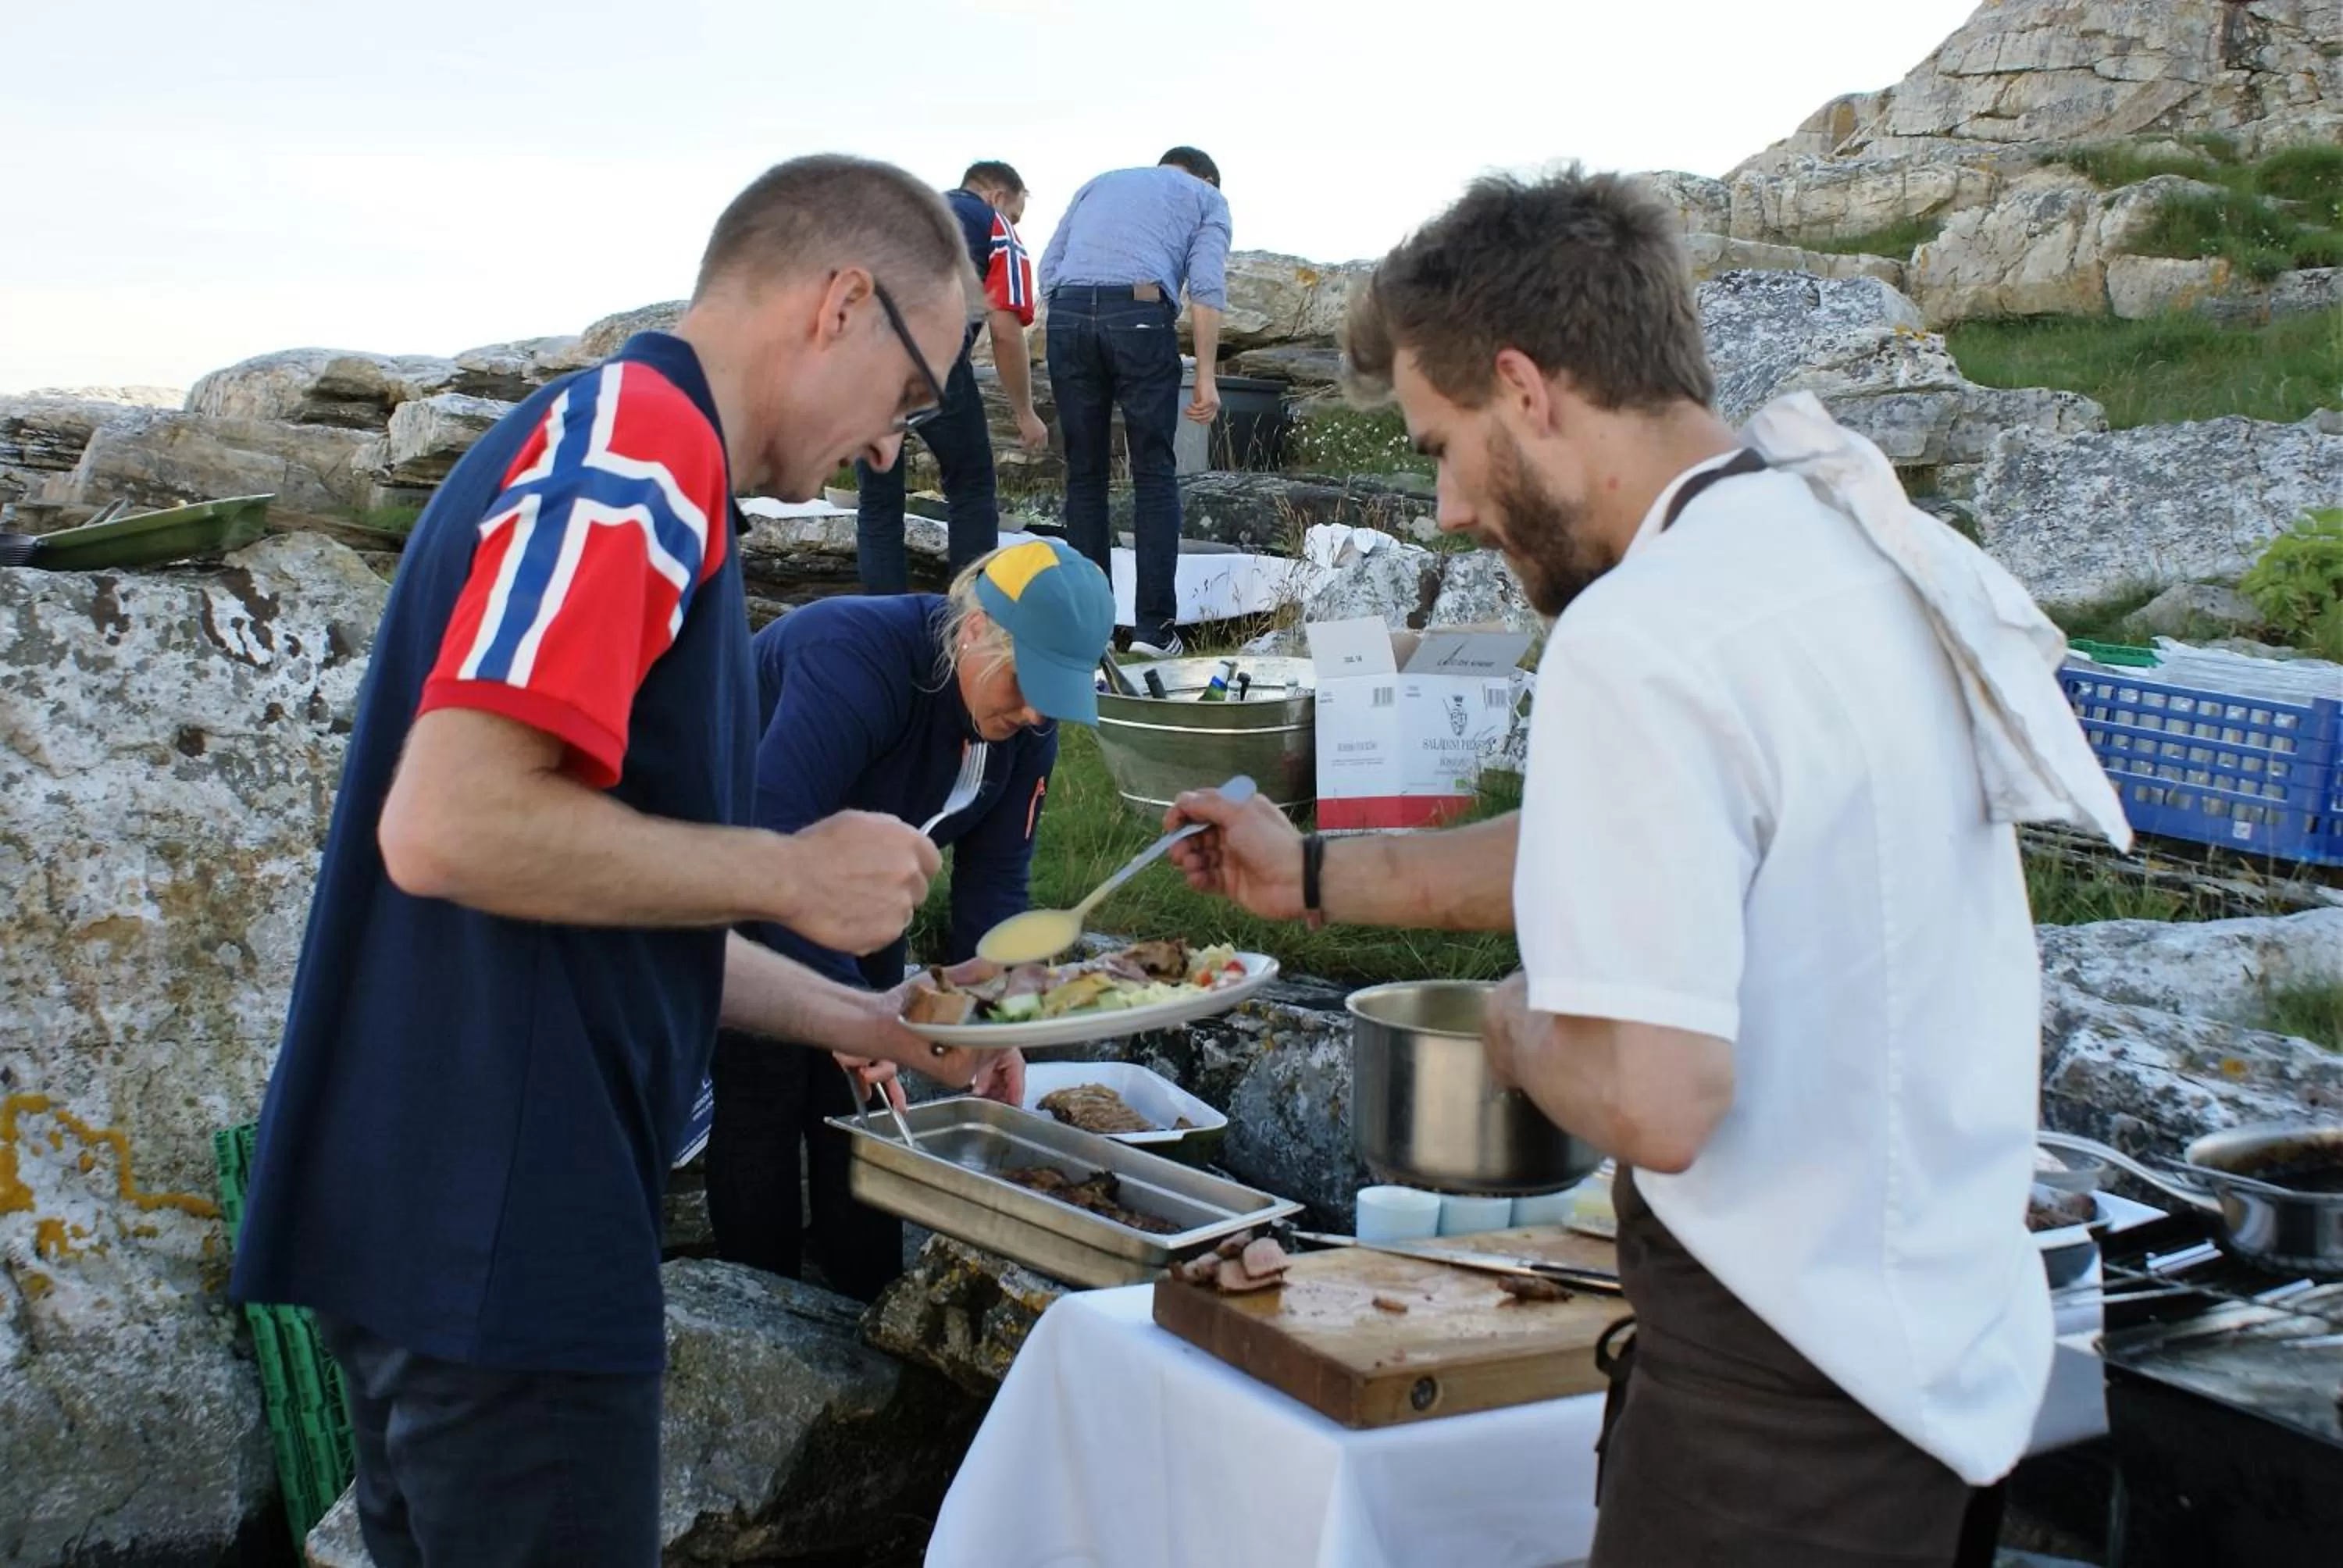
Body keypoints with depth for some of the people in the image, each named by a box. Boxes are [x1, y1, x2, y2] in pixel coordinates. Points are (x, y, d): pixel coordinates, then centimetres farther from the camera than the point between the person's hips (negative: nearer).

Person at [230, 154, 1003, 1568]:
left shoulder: (643, 463, 17)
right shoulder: (640, 446, -14)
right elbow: (450, 826, -26)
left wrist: (861, 1022, 24)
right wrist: (794, 874, -14)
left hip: (445, 1226, 10)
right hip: (500, 1239, -10)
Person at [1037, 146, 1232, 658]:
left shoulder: (1099, 184, 32)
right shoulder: (1207, 197, 21)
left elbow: (1049, 270, 19)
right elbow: (1206, 286, 3)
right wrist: (1206, 377, -1)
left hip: (1067, 314, 3)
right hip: (1141, 315, -3)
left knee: (1084, 475, 11)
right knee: (1155, 475, 5)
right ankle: (1154, 625, 1)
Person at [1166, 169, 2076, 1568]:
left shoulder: (1639, 640, -23)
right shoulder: (1887, 551, 6)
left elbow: (1657, 1101, -29)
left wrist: (1518, 1027, -7)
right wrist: (1314, 875, 21)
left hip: (1788, 1401, -9)